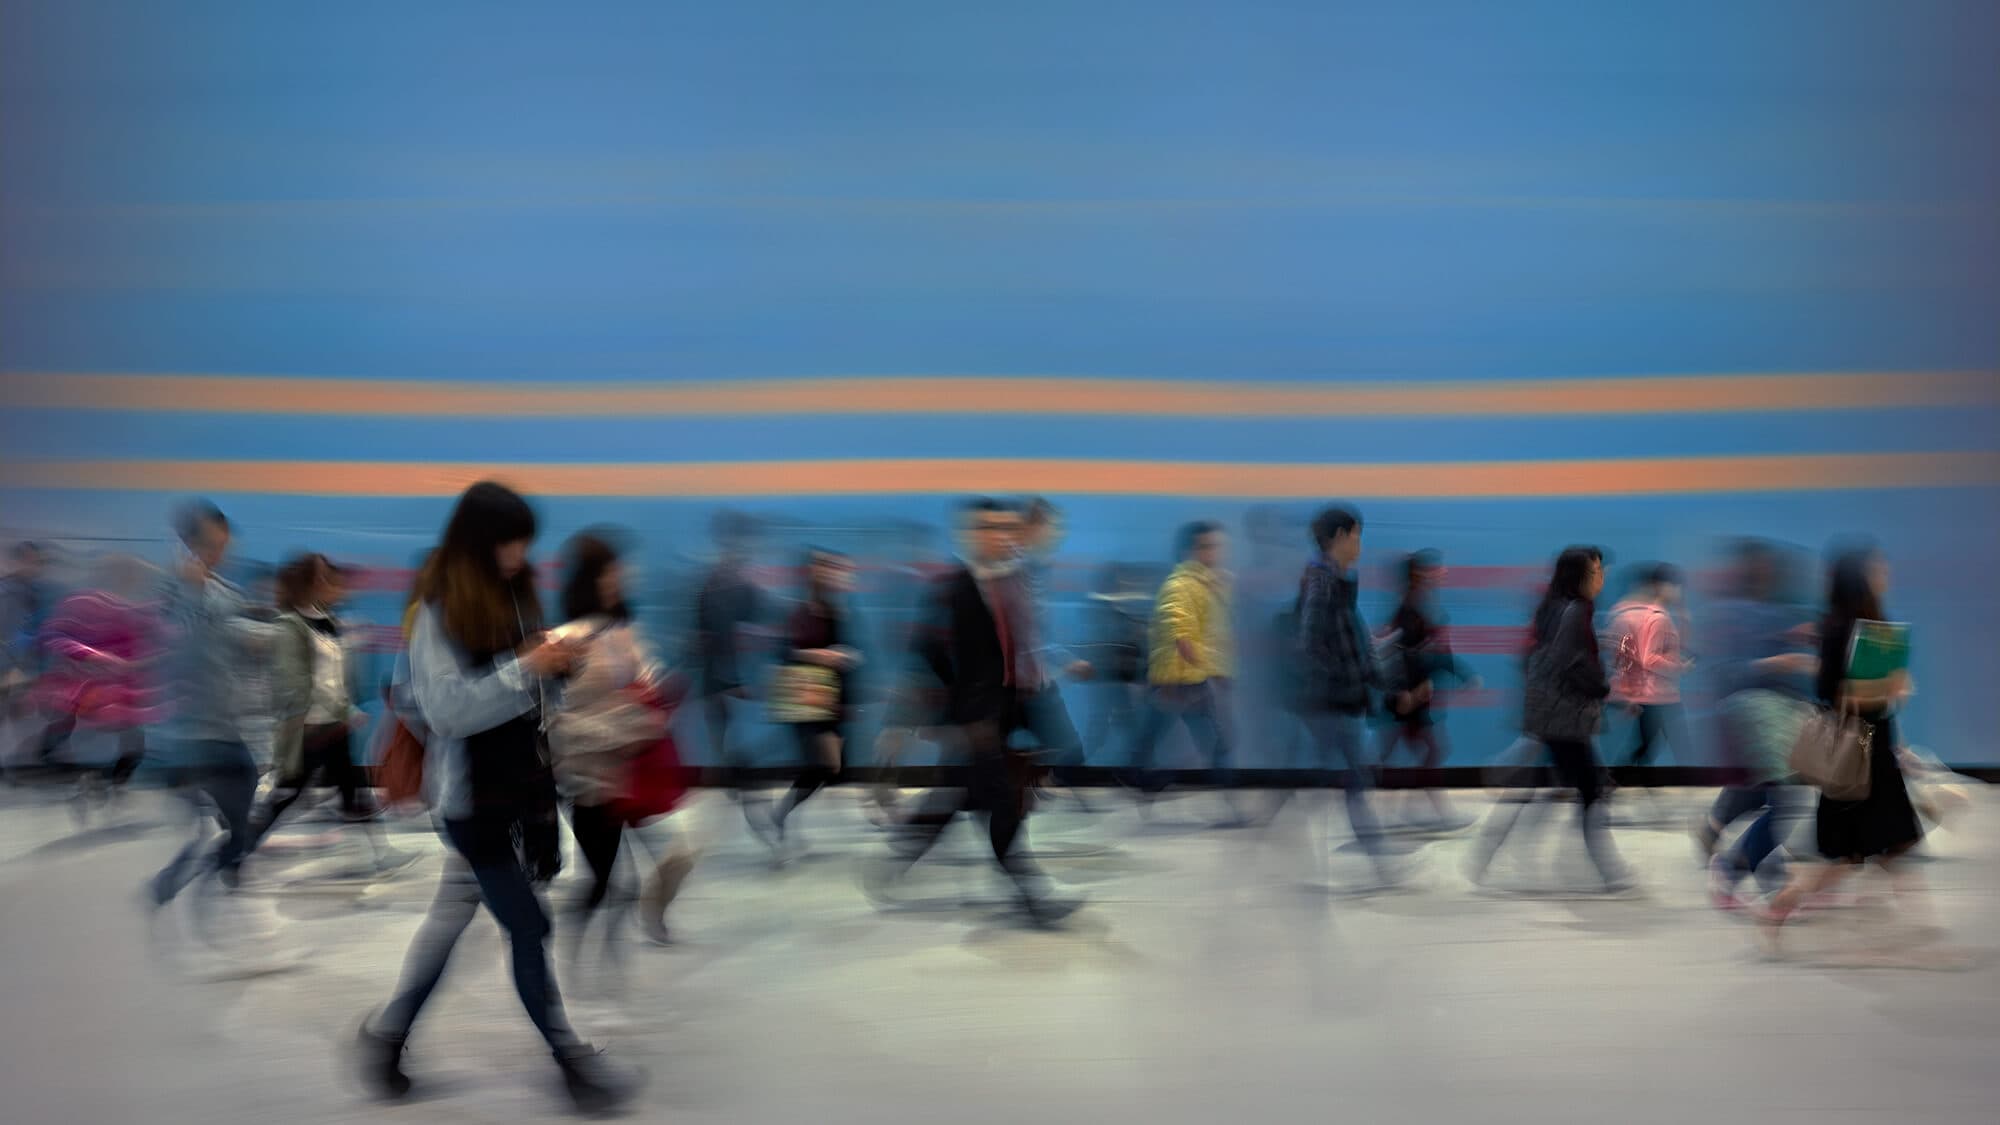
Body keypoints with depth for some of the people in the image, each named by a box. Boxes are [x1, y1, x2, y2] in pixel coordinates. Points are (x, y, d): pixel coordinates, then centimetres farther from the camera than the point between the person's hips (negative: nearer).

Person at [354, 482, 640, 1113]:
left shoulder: (516, 594, 6)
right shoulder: (438, 611, -14)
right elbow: (448, 710, -21)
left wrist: (559, 664, -5)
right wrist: (526, 668, -27)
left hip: (520, 782, 7)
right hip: (470, 794, -7)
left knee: (455, 912, 17)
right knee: (529, 927, -2)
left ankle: (386, 1034, 33)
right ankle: (573, 1062, 10)